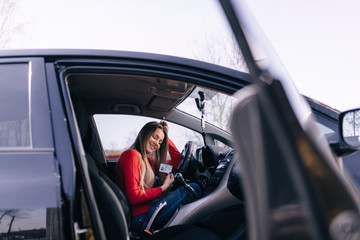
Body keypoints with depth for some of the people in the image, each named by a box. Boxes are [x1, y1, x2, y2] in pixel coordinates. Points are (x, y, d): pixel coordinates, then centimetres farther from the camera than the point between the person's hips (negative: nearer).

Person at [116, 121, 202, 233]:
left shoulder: (147, 160, 15)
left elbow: (177, 161, 22)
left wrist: (166, 137, 15)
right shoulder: (132, 154, -12)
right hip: (140, 218, -10)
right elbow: (134, 197, -20)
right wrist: (163, 188, -11)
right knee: (193, 189, -7)